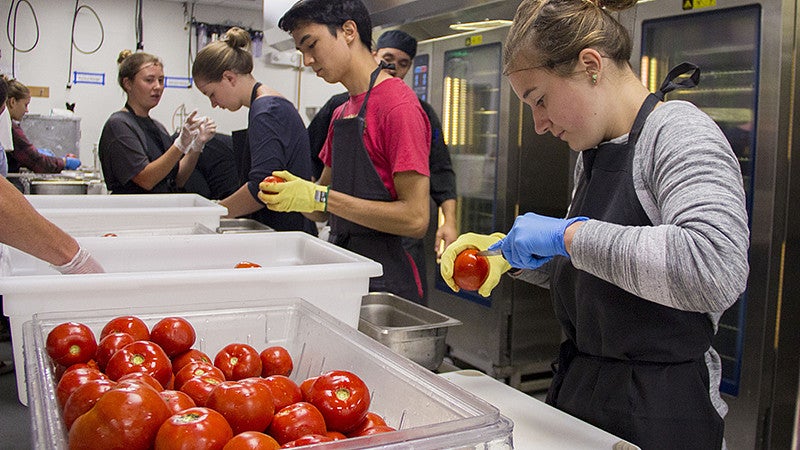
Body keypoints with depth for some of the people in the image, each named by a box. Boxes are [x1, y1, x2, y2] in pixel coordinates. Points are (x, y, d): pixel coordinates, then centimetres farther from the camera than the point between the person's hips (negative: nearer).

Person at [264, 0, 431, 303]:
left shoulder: (398, 104, -13)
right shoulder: (341, 113, 13)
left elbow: (415, 219, -20)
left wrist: (319, 197, -18)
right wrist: (294, 192, -5)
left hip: (383, 282, -7)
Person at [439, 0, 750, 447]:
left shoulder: (679, 133, -17)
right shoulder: (593, 153, 9)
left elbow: (717, 272, -35)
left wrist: (568, 233, -30)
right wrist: (507, 251, 4)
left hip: (659, 413, -8)